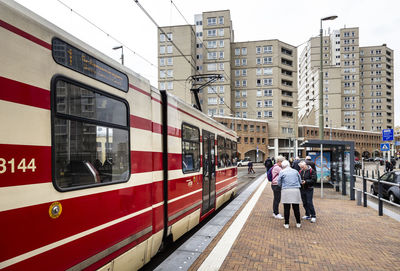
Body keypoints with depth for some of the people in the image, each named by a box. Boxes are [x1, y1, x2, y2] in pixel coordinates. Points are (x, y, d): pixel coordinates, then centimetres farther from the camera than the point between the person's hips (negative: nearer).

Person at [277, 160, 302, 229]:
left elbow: (279, 183, 5)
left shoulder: (282, 172, 2)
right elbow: (300, 181, 18)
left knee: (286, 208, 3)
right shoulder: (295, 171, 11)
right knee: (296, 208, 10)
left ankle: (286, 224, 8)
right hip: (296, 190, 3)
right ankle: (298, 223, 18)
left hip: (286, 191, -2)